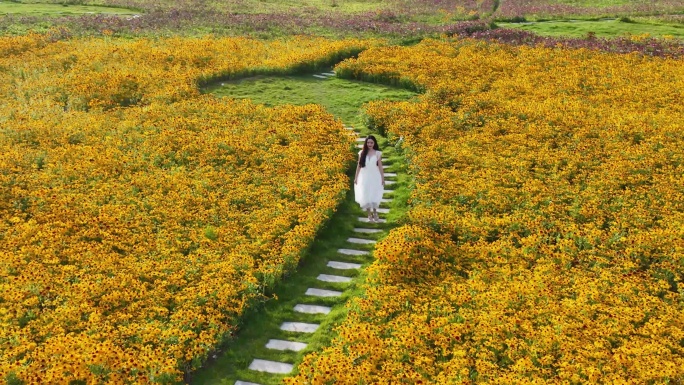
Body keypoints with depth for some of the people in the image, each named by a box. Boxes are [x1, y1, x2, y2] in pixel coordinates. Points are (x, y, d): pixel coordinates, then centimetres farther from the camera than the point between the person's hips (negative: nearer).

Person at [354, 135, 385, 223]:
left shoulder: (377, 153, -1)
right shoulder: (362, 153, 2)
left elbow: (380, 166, 1)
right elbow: (359, 166, 6)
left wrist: (383, 178, 0)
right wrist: (356, 178, 5)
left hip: (375, 177, -1)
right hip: (365, 177, 1)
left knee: (375, 196, -1)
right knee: (366, 196, 2)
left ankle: (375, 213, 20)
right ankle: (369, 215, 11)